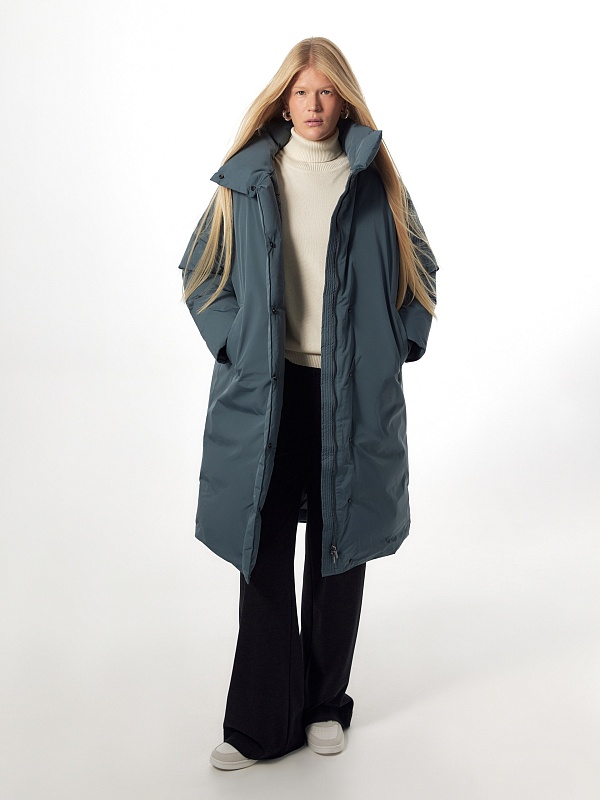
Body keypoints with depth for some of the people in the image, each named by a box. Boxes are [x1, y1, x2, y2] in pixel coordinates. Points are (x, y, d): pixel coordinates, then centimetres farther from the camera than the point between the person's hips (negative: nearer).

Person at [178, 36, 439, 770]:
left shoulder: (374, 180, 4)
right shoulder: (248, 179, 3)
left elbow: (419, 268, 12)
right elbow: (201, 271, 11)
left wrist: (396, 347, 1)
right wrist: (231, 345, -1)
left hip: (352, 392, 1)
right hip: (267, 388, 0)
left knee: (339, 545, 8)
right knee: (264, 547, 1)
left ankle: (326, 704, 23)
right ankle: (261, 721, 13)